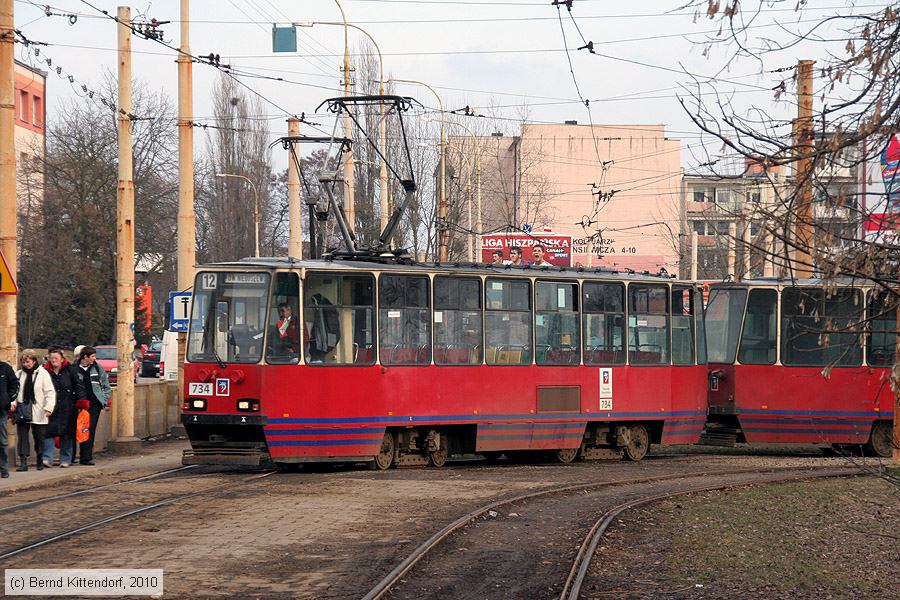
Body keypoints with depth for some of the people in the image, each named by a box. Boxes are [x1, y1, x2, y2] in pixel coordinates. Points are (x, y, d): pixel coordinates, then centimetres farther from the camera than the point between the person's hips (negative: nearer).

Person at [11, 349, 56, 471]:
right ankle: (23, 462, -4)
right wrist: (13, 403, -6)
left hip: (38, 413, -3)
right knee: (22, 437, -4)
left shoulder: (42, 373, -2)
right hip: (22, 410, 3)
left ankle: (40, 461, 22)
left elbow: (50, 392, -4)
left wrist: (49, 407, -14)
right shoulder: (19, 374, 9)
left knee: (39, 437, 6)